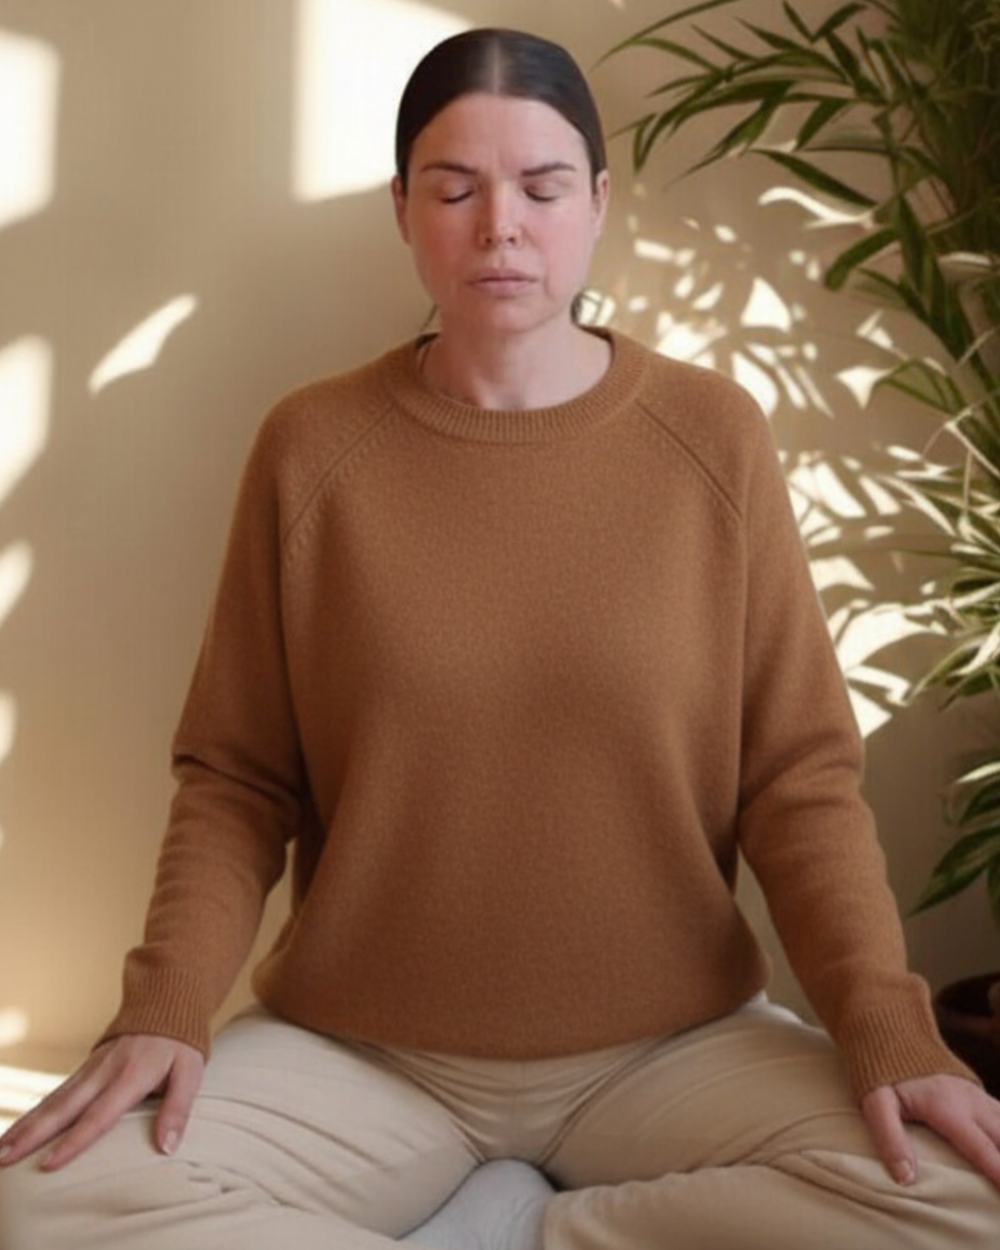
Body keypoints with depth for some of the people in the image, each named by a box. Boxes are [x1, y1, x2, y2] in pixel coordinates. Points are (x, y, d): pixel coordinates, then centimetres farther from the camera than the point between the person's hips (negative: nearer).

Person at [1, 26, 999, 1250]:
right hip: (356, 1051, 1)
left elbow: (798, 773, -2)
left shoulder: (712, 436, -3)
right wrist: (166, 1003, -14)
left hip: (670, 1044, 0)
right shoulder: (311, 446, -2)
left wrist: (888, 1027, -15)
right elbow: (236, 777, 1)